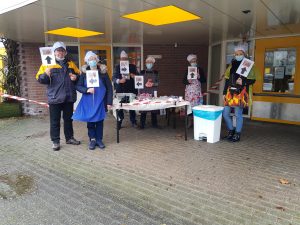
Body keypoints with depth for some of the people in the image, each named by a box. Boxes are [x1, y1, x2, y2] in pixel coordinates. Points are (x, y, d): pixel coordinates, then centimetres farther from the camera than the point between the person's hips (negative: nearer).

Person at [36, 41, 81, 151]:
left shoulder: (71, 64, 12)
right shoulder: (48, 64, 1)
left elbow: (78, 75, 20)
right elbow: (40, 79, -3)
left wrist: (75, 77, -3)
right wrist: (46, 75, -25)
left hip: (69, 97, 3)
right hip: (54, 97, -3)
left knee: (68, 119, 14)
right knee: (55, 121, 4)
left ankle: (69, 138, 28)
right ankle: (55, 141, 15)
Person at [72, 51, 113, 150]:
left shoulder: (103, 72, -1)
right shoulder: (84, 73, 2)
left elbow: (109, 88, -1)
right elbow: (78, 86, 2)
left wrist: (109, 102, -6)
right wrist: (87, 90, -18)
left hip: (100, 101, -1)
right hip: (88, 102, 1)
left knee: (99, 120, 7)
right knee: (90, 121, 6)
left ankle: (99, 139, 21)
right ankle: (92, 139, 20)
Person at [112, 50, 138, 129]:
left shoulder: (133, 67, 9)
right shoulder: (117, 67, 8)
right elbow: (113, 78, 1)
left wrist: (134, 76, -12)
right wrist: (119, 80, -19)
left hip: (131, 90, 1)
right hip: (120, 90, 0)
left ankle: (133, 121, 15)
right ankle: (119, 122, 12)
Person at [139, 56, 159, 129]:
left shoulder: (155, 72, 9)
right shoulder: (142, 72, 5)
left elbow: (158, 82, 6)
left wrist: (153, 84, -13)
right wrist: (145, 84, -14)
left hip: (153, 92, 1)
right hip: (144, 92, -1)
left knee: (154, 108, 3)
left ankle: (154, 124, 15)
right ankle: (142, 124, 8)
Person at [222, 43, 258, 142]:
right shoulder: (232, 65, 14)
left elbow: (252, 80, -3)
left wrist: (243, 82, -21)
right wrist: (224, 92, 12)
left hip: (241, 93, -5)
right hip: (230, 92, 5)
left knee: (238, 114, -2)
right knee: (225, 113, 4)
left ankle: (237, 135, 12)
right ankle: (231, 131, 24)